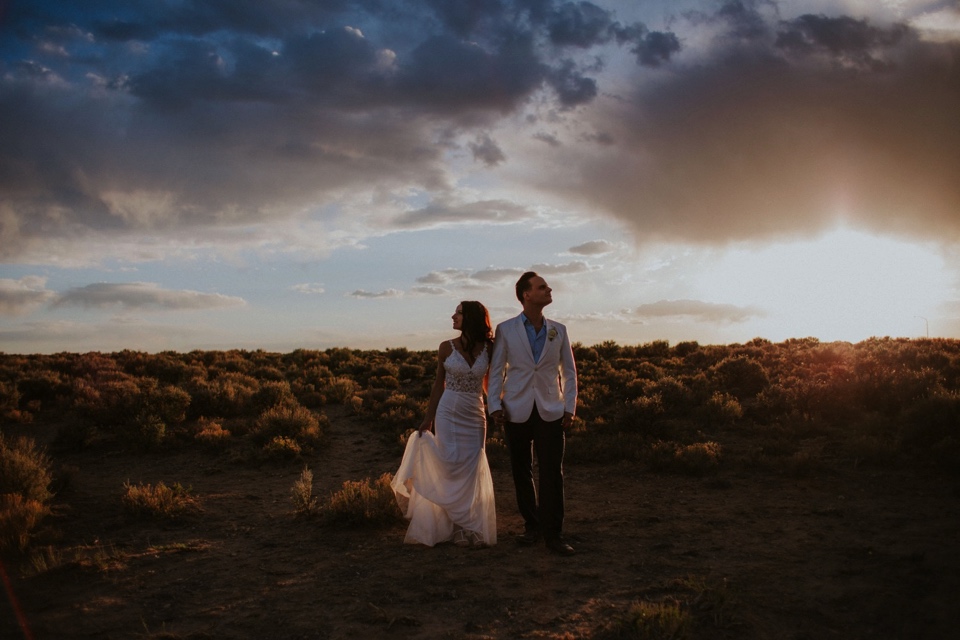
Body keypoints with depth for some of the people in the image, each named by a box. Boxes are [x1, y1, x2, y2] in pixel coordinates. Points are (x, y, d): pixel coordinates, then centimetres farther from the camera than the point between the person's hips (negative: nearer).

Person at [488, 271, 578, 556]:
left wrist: (570, 407, 2)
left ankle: (553, 533, 5)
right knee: (522, 472, 8)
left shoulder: (558, 330, 7)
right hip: (517, 412, -1)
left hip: (550, 411, 1)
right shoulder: (505, 329, 1)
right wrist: (494, 406, -4)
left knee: (552, 474, -3)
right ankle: (532, 525, 23)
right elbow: (496, 370, 3)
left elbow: (569, 371, 10)